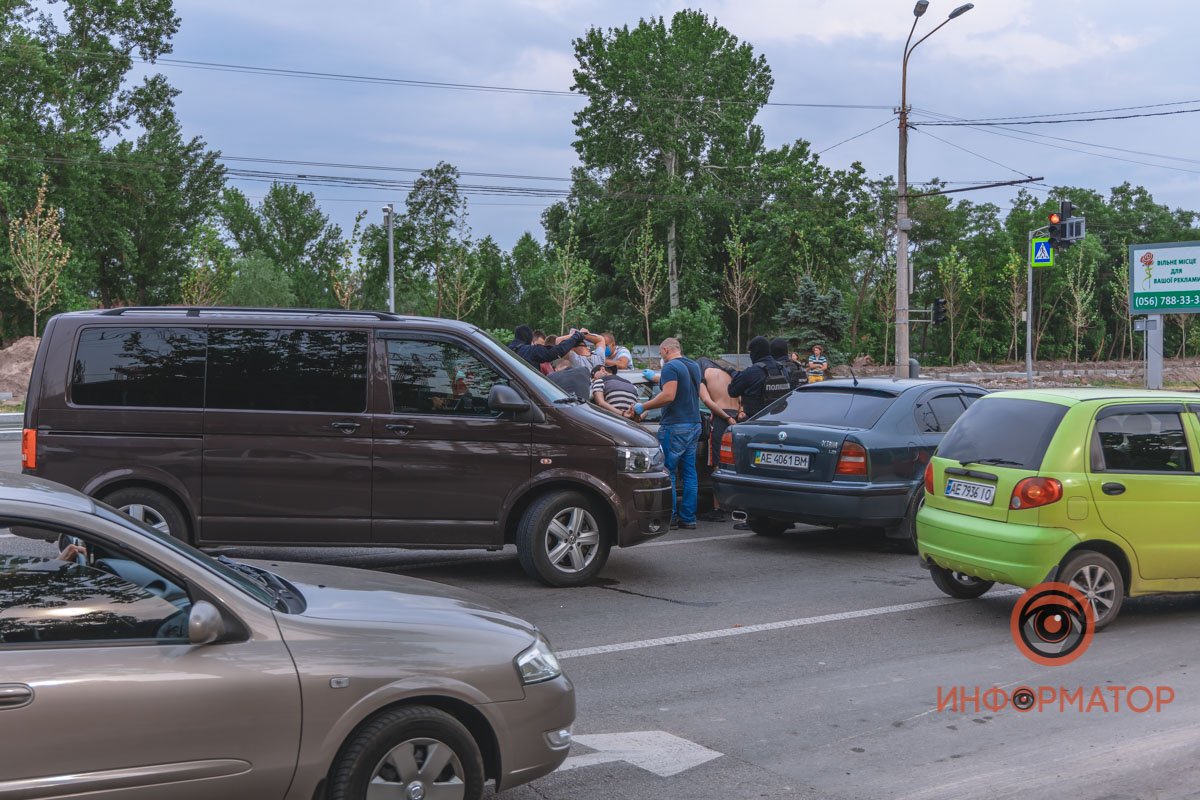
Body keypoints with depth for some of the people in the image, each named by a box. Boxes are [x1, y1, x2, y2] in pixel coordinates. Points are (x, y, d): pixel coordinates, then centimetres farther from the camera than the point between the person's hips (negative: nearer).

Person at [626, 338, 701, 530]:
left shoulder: (670, 366, -11)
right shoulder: (694, 366, 16)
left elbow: (669, 395, -23)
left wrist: (642, 407, -16)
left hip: (675, 426, -9)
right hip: (694, 424, 9)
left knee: (667, 471, -2)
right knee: (689, 472, 9)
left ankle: (669, 517, -2)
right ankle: (688, 518, 10)